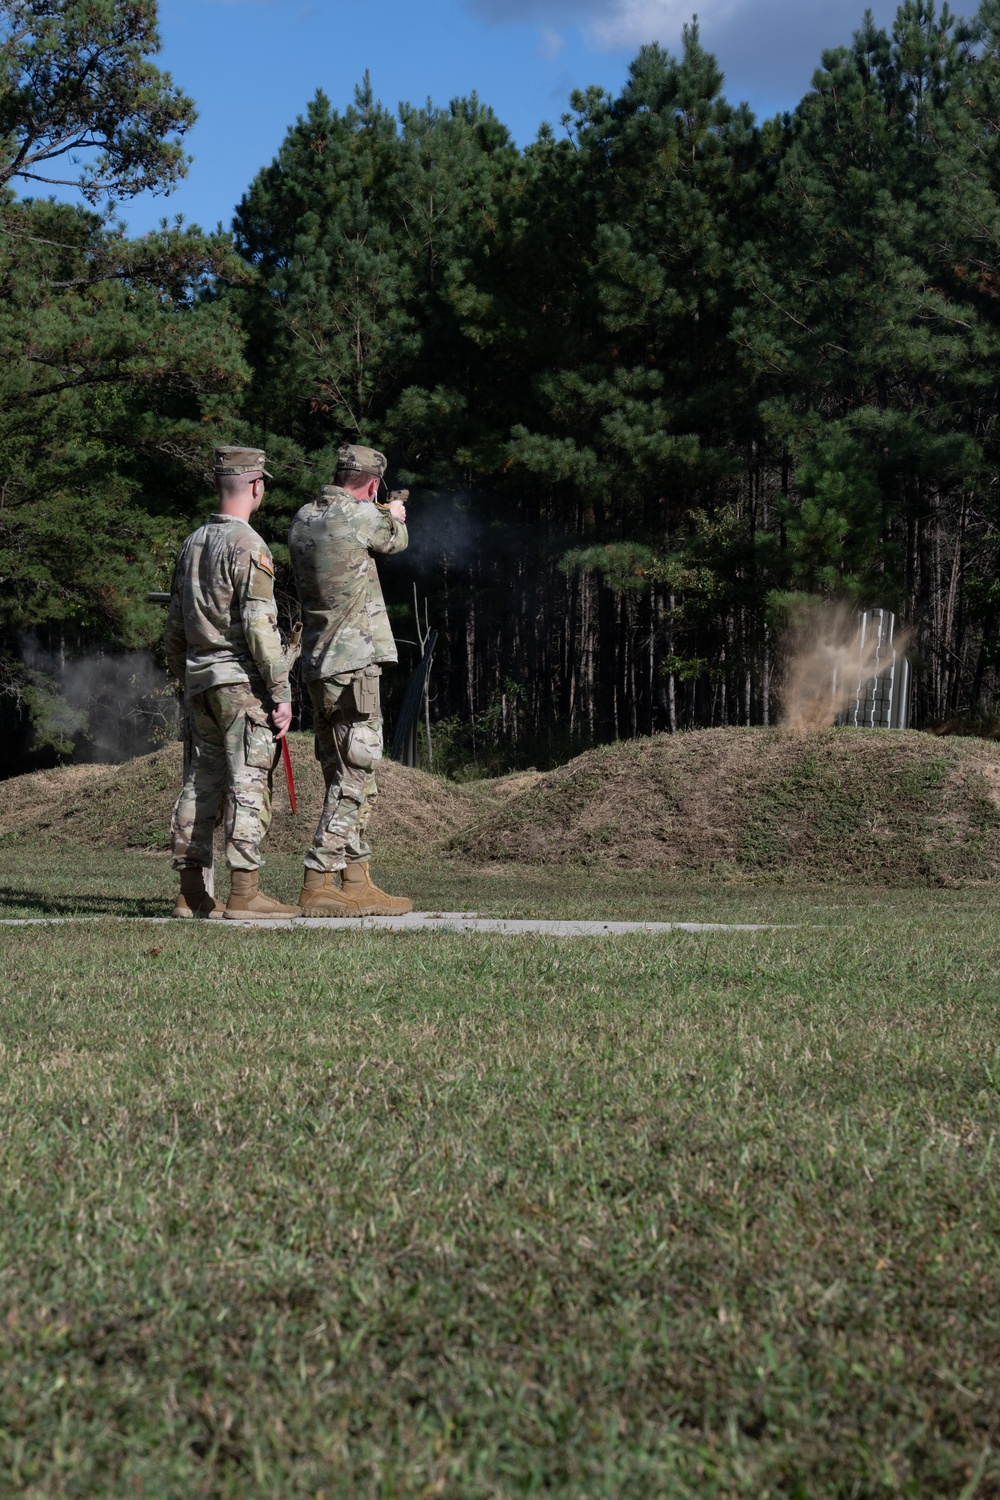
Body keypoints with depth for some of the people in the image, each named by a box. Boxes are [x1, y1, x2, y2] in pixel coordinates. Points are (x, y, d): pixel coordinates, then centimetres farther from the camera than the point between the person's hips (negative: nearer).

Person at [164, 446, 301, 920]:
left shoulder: (192, 544, 14)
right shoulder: (248, 546, -11)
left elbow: (174, 627, 18)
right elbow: (260, 626, -17)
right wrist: (282, 693, -14)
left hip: (199, 681, 8)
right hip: (242, 682, -8)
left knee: (200, 783, 10)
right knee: (248, 784, -7)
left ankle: (191, 894, 12)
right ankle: (244, 893, -10)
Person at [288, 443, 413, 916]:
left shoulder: (303, 519, 9)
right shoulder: (361, 515, -10)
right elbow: (394, 541, 10)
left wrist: (381, 515, 38)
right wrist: (394, 515, 32)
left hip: (318, 665, 8)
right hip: (353, 663, -8)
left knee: (344, 778, 14)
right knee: (354, 780, -6)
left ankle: (356, 883, 18)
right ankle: (317, 885, -9)